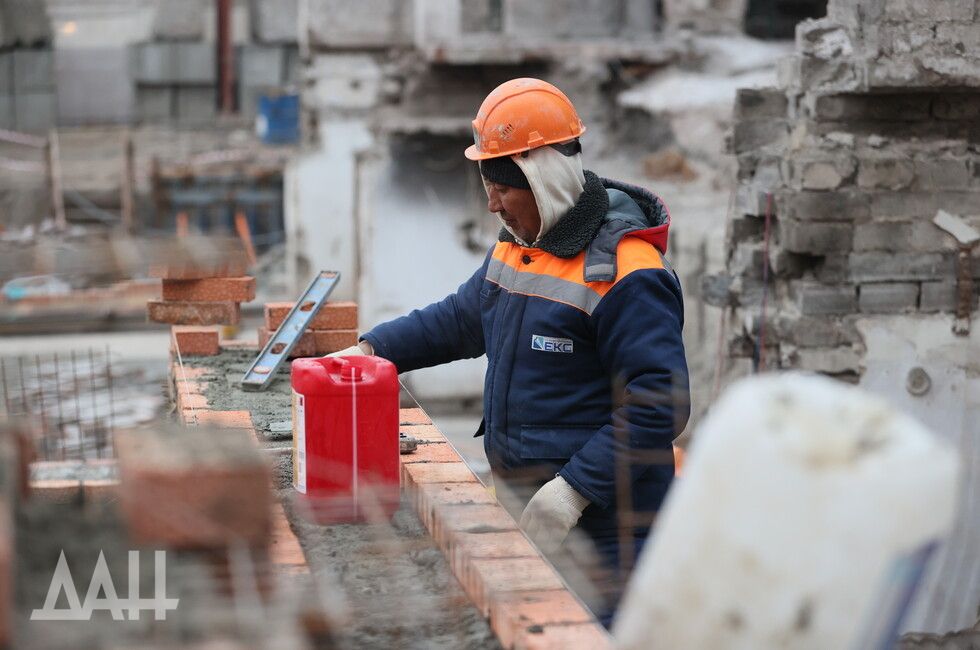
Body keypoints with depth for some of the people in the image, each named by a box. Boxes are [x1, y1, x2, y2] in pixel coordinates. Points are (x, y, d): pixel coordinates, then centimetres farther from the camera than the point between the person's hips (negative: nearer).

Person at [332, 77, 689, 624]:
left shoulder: (625, 273, -19)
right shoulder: (517, 246, 11)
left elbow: (659, 405, -22)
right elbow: (460, 318, 25)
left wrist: (574, 490, -24)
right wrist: (372, 350, 14)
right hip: (521, 504, 8)